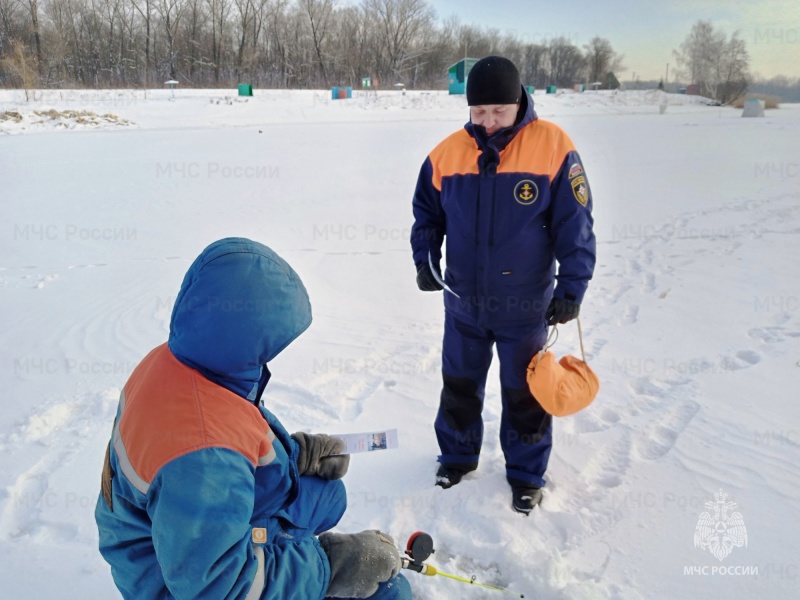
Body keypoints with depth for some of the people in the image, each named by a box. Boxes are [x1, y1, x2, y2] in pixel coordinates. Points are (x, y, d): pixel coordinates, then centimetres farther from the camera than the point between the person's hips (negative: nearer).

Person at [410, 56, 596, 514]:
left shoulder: (553, 146, -14)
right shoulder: (448, 152, -5)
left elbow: (575, 224, -10)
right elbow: (427, 212, 10)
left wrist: (571, 288, -12)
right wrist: (426, 260, -2)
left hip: (526, 306, -2)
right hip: (463, 303, 3)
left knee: (524, 394, 12)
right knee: (459, 386, 18)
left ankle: (527, 474, 32)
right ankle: (458, 455, 40)